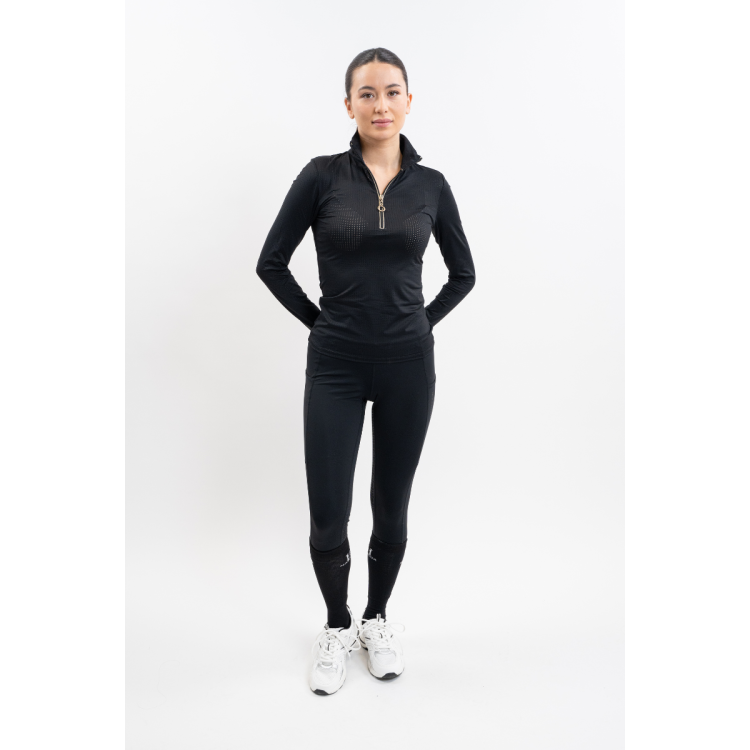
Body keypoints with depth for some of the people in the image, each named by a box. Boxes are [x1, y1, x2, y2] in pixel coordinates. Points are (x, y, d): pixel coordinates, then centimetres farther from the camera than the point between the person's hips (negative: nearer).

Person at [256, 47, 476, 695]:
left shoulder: (430, 184, 4)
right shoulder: (322, 175, -2)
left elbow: (463, 272, 14)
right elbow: (272, 263, 2)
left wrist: (421, 324, 6)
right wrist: (320, 321, 0)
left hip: (408, 363, 2)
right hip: (336, 365, -1)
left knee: (392, 506, 12)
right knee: (328, 516, 1)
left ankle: (377, 619, 36)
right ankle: (336, 626, 29)